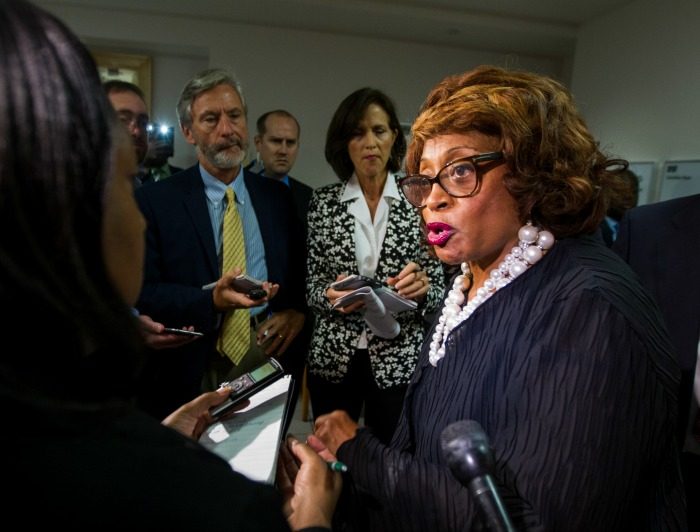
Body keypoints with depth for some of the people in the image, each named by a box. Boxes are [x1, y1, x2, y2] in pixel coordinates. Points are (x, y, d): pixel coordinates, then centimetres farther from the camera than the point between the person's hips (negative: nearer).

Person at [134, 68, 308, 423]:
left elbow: (303, 269, 12)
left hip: (271, 352, 3)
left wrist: (298, 310, -8)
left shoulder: (277, 196, 7)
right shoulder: (155, 200, -4)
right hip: (193, 370, -2)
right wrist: (211, 301, -24)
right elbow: (144, 292, -9)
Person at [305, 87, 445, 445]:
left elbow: (438, 290, 0)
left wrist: (420, 288, -21)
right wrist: (331, 295, -17)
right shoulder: (323, 201, 0)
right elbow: (311, 285, 3)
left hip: (399, 359, -1)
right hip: (333, 358, 1)